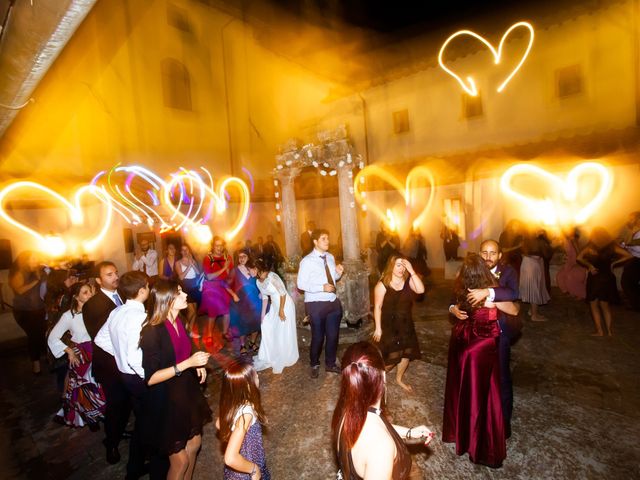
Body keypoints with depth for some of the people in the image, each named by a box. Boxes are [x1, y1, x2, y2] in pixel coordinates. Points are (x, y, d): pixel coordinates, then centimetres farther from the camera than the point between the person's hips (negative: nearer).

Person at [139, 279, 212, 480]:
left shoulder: (178, 321, -3)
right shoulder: (152, 331, -26)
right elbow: (150, 378, -24)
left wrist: (196, 364, -3)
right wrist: (187, 363, -30)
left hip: (186, 392, 7)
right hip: (166, 401, -7)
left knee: (194, 444, 22)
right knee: (180, 460, 9)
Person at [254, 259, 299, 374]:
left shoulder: (272, 276, -24)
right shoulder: (258, 282, 1)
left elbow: (283, 293, -21)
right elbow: (265, 297, 10)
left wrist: (281, 310, -18)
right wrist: (263, 314, 10)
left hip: (285, 305, -8)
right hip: (274, 306, 8)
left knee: (284, 332, 2)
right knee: (267, 327, 7)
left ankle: (285, 359, 23)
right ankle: (269, 356, 25)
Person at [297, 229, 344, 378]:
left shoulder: (330, 257, 6)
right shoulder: (307, 261, -13)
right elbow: (301, 284, -16)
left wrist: (338, 273, -7)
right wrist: (322, 288, -24)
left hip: (333, 302, 6)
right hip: (316, 304, -6)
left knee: (333, 335, 16)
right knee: (318, 336, 9)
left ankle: (330, 364, 38)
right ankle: (315, 365, 34)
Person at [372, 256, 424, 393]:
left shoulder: (408, 281, -5)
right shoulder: (382, 284, -16)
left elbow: (421, 290, -25)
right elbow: (377, 307, -13)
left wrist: (411, 271, -26)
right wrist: (378, 328, -13)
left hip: (406, 324, 5)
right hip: (388, 325, -4)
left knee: (407, 353, 15)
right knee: (391, 358, -1)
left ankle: (399, 378, 42)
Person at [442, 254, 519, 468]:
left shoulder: (461, 290, -8)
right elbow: (514, 311, -3)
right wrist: (515, 303, 18)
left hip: (461, 344, 5)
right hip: (482, 348, -4)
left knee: (461, 390, 21)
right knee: (481, 396, 10)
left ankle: (459, 431, 42)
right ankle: (481, 445, 26)